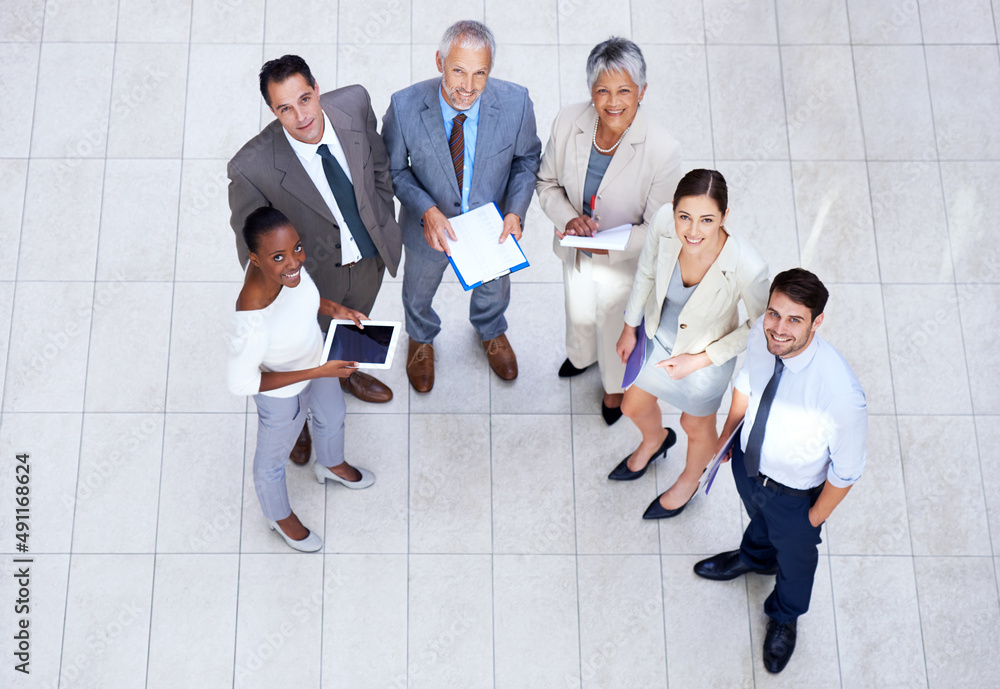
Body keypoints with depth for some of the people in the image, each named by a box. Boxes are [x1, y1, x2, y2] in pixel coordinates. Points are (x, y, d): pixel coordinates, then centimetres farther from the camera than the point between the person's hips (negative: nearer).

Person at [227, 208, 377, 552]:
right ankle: (280, 517, 60)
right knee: (274, 458, 27)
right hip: (283, 391, -6)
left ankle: (331, 465, 72)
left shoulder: (284, 261, -29)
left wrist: (333, 308, -15)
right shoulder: (252, 324, -47)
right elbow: (241, 383, -31)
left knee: (332, 416, 36)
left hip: (316, 358, 6)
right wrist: (319, 373, -29)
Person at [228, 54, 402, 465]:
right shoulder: (253, 167, -37)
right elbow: (249, 239, -18)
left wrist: (386, 226, 6)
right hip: (313, 275, -4)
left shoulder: (354, 103, -26)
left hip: (371, 257, 4)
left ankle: (348, 372, 71)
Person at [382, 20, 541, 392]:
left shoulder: (516, 103, -29)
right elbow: (394, 168, -14)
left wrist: (515, 211, -23)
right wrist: (427, 211, -29)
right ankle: (421, 338, 67)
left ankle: (491, 331, 70)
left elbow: (526, 158, -9)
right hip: (430, 223, -1)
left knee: (494, 287, 32)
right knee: (419, 292, 30)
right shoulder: (405, 107, -31)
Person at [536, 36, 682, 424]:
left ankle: (615, 385, 60)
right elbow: (547, 183, -7)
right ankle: (581, 356, 70)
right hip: (575, 250, 3)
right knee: (579, 313, 33)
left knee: (617, 329, 26)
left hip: (625, 263, -3)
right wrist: (568, 219, -26)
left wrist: (606, 246, -37)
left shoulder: (663, 150, -33)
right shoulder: (568, 123, -23)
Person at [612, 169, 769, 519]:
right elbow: (646, 273, -9)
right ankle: (656, 440, 68)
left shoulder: (748, 267, -41)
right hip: (656, 336, 4)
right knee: (633, 407, 30)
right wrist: (629, 327, 5)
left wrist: (699, 360, -18)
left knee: (696, 427, 27)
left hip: (705, 358, -3)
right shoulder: (664, 221, -31)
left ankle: (689, 480, 63)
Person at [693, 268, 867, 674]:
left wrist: (816, 516, -11)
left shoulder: (841, 394, -44)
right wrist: (727, 433, 13)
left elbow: (846, 470, -26)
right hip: (748, 460, 4)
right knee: (759, 518, 38)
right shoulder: (762, 336, -27)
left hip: (794, 493, -4)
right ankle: (755, 557, 75)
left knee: (794, 555, 29)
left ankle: (785, 618, 64)